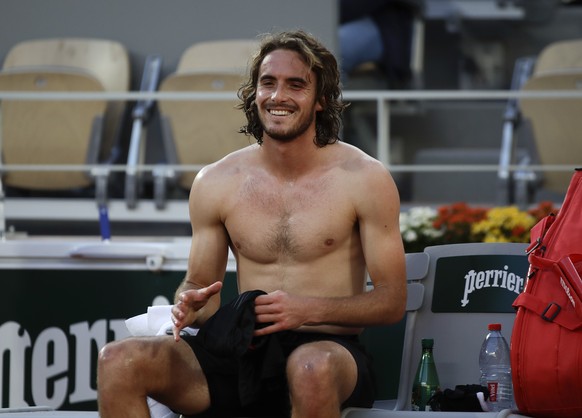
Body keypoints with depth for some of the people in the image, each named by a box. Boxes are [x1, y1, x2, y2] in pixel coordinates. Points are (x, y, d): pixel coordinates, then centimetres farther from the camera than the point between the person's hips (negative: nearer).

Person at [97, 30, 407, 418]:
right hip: (241, 354, 4)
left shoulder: (363, 178, -1)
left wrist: (309, 309, -19)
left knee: (311, 369, -42)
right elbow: (200, 284, 16)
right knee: (118, 361, -21)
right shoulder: (215, 183, 8)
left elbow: (392, 300, -2)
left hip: (328, 347, -3)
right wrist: (189, 306, -10)